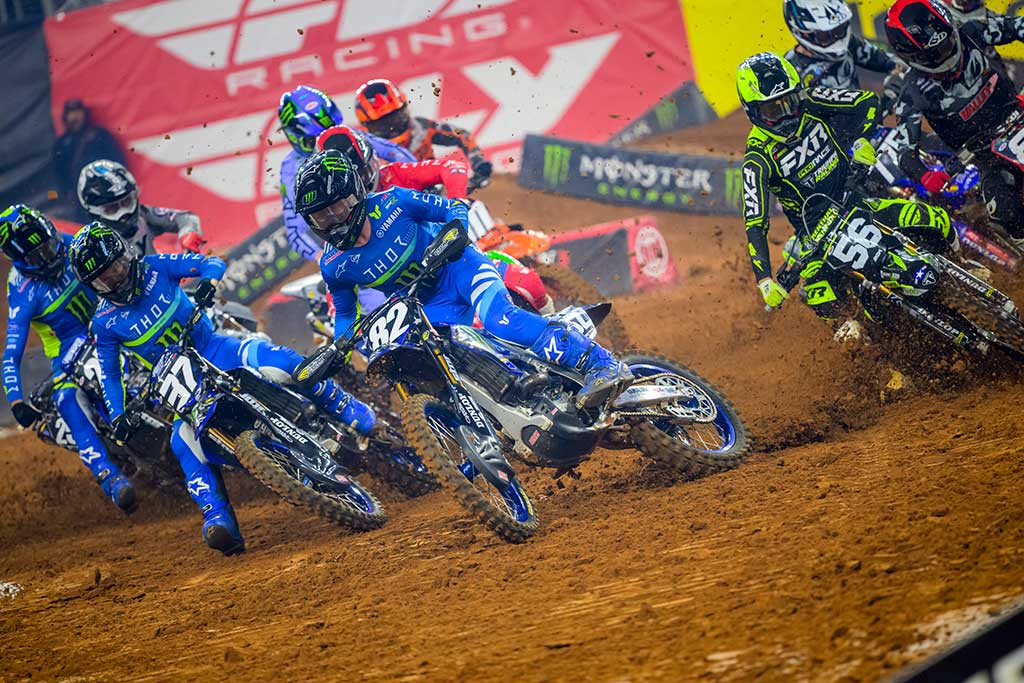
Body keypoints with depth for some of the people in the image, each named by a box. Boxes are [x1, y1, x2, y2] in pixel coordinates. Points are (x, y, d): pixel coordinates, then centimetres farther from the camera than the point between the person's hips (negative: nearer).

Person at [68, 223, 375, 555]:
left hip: (211, 348, 0)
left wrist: (208, 280, -26)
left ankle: (349, 410, -13)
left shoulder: (155, 267, -3)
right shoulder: (105, 322, -2)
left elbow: (212, 262, -3)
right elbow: (108, 373, 7)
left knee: (275, 358, -28)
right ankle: (218, 519, -35)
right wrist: (117, 417, -6)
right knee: (183, 442, -30)